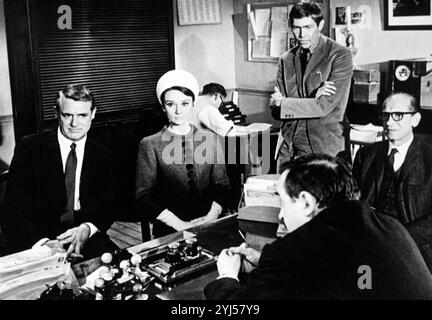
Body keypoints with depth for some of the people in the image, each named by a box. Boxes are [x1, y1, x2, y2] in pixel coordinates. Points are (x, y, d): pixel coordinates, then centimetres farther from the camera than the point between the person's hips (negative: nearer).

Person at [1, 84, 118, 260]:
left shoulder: (103, 157, 8)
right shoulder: (29, 148, -3)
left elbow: (108, 208, 7)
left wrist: (87, 229, -16)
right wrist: (42, 242, -25)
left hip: (86, 239, 4)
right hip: (34, 243, -3)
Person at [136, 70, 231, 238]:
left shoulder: (210, 139, 10)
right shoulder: (150, 145, 1)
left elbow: (221, 186, 10)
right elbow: (145, 195, -3)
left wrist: (211, 217, -8)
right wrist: (180, 225, -13)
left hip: (209, 227, 3)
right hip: (170, 231, -3)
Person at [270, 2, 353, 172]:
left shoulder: (340, 55, -5)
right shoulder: (286, 59, 9)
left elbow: (324, 107, -13)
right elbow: (275, 110, 3)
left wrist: (283, 103, -7)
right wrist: (312, 99, -13)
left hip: (322, 148, -4)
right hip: (287, 147, 4)